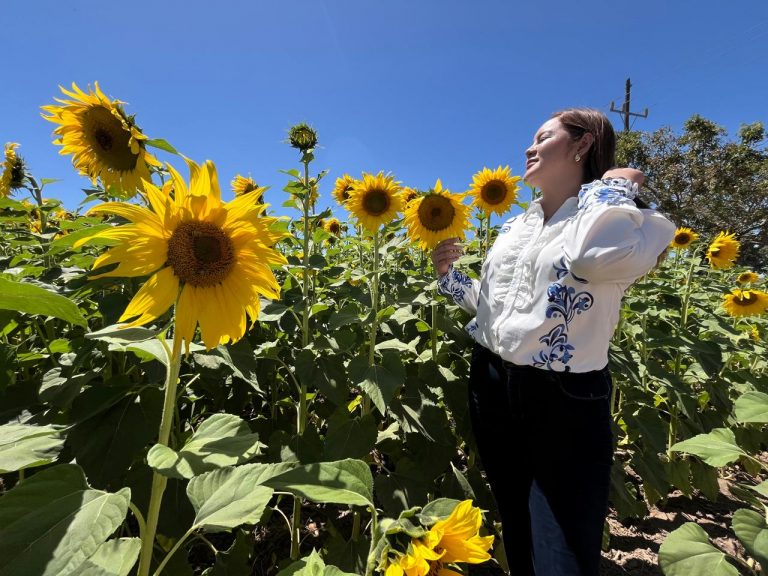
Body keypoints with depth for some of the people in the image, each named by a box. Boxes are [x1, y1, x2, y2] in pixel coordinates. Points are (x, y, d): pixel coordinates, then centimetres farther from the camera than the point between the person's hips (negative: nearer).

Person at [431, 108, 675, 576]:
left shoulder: (630, 221, -8)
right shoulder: (516, 226, 10)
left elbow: (597, 256, -35)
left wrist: (613, 184, -16)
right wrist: (449, 275, 2)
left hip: (564, 399, -6)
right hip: (492, 386, 6)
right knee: (516, 538, 26)